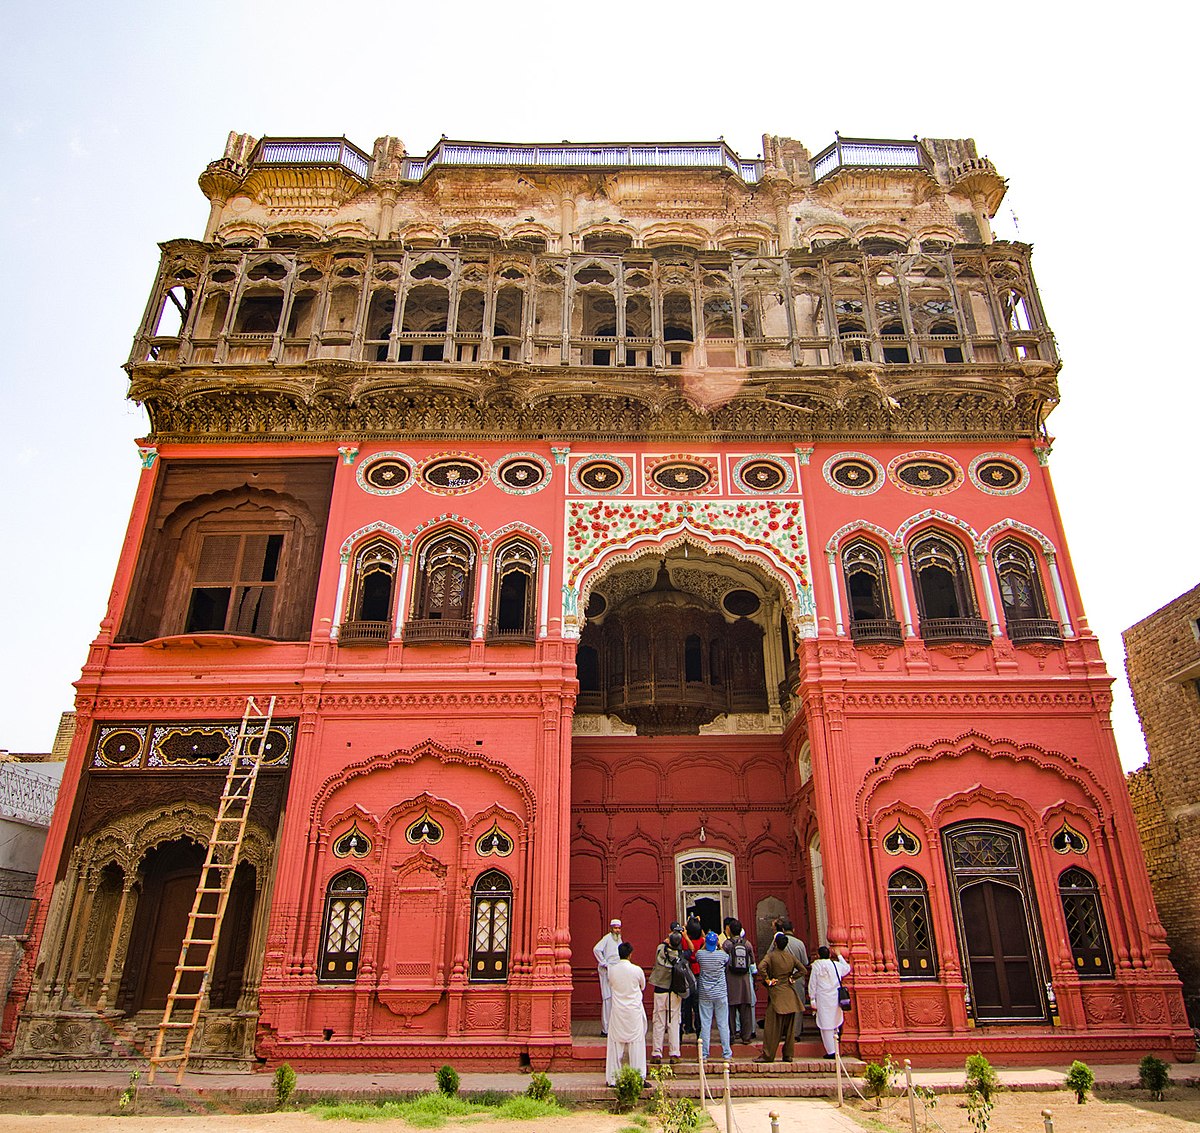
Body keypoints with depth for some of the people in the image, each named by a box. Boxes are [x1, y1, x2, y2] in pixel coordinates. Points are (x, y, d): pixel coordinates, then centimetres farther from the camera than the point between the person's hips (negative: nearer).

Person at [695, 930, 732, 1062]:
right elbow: (728, 961, 12)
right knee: (723, 1024, 6)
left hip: (705, 995, 1)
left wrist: (704, 945, 15)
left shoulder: (700, 954, -9)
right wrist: (720, 946, 15)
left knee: (705, 1024, 5)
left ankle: (704, 1055, 7)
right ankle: (727, 1054, 9)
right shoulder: (722, 954, -11)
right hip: (720, 994, 0)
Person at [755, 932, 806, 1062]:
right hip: (790, 994, 4)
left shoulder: (771, 956, -9)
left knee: (772, 1027, -1)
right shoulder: (791, 956, 5)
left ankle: (767, 1055, 2)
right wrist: (792, 978, 8)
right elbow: (803, 970, 9)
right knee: (789, 1027, 10)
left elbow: (761, 967, -25)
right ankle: (788, 1055, 13)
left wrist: (767, 980, -14)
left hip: (776, 994, -4)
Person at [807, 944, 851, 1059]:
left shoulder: (817, 964, -4)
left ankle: (831, 1051, -2)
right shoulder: (837, 964, 5)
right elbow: (847, 968, 27)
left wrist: (812, 999, 0)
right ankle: (836, 1049, 17)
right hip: (836, 998, 4)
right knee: (835, 1023, 16)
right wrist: (839, 956, 36)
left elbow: (812, 983, -4)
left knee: (826, 1025, 0)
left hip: (823, 999, -4)